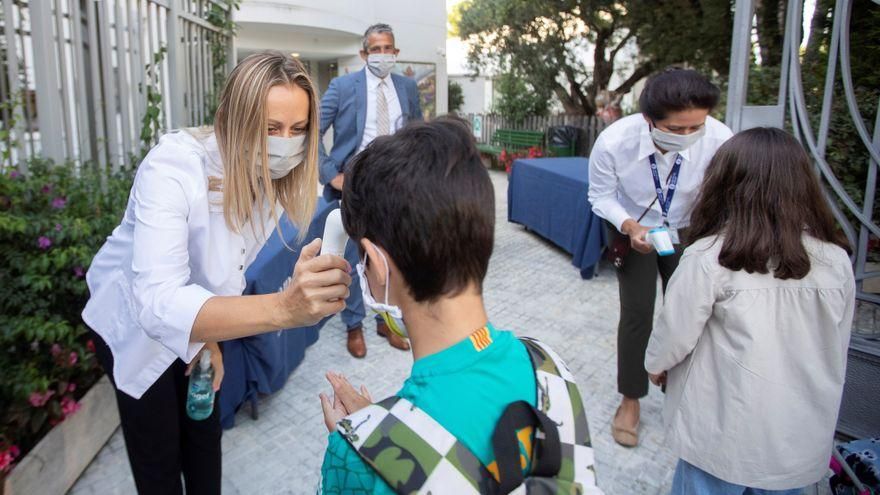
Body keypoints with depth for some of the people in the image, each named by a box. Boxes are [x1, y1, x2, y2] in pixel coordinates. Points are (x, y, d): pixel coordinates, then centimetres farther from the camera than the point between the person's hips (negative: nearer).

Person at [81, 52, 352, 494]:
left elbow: (231, 263, -3)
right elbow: (158, 304, -51)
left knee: (205, 429, 21)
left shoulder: (277, 175, -19)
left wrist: (211, 331, -1)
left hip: (195, 318, 5)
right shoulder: (172, 167, -38)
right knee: (158, 457, 10)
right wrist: (282, 308, -65)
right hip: (134, 321, -5)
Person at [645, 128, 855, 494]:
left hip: (725, 434, -4)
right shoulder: (837, 260, -7)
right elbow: (836, 351, 4)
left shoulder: (708, 258, -22)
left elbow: (675, 333, -13)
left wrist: (655, 365, 9)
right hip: (805, 438, 4)